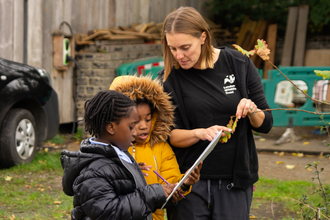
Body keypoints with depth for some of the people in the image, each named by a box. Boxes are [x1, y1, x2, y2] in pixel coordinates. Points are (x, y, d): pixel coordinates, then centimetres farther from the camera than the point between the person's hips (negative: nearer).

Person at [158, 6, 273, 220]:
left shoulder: (239, 64, -3)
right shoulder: (169, 77, -4)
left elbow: (265, 125, 2)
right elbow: (170, 134, -5)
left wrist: (252, 111, -19)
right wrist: (199, 133, -23)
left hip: (235, 180, 0)